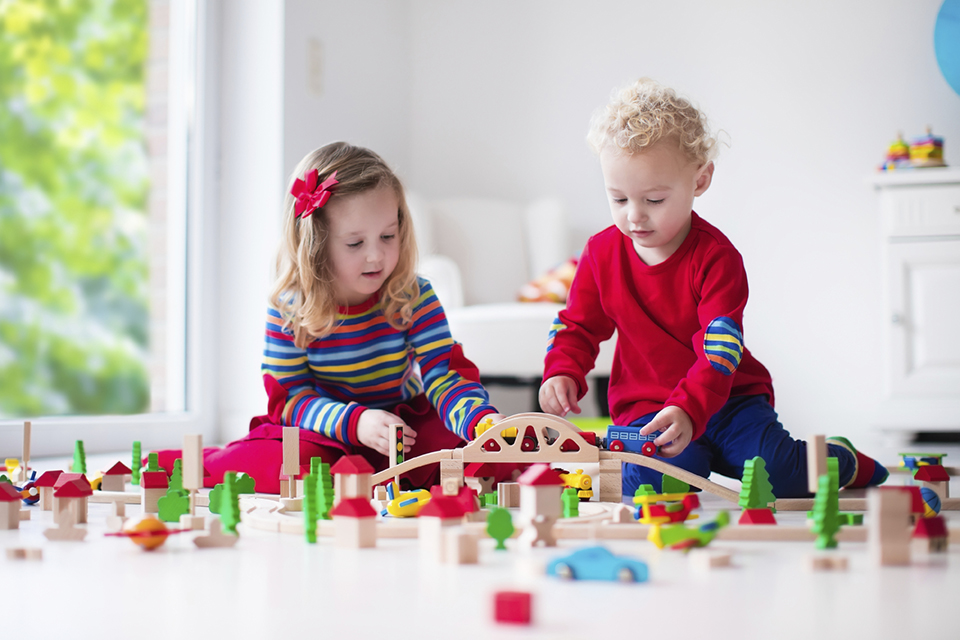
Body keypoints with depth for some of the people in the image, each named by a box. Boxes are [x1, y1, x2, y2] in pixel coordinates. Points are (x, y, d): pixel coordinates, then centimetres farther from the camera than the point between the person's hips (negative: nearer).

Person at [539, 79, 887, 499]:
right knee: (649, 479, -28)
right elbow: (577, 325, 12)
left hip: (727, 399, -2)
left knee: (775, 473, -25)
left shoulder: (715, 257, -15)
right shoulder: (602, 253, -2)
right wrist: (562, 373, -10)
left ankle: (838, 459, 10)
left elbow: (719, 351, -24)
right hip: (644, 406, 3)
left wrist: (689, 410, -42)